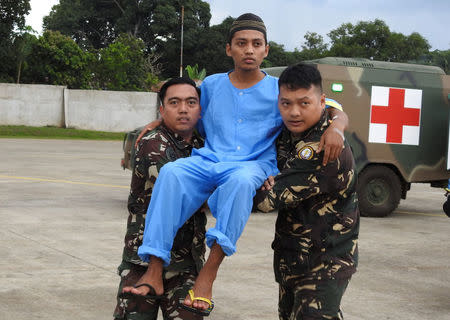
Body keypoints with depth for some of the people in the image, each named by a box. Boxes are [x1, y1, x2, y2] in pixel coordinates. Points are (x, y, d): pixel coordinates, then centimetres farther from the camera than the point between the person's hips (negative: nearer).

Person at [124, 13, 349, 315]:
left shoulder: (280, 90, 8)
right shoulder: (211, 85, 16)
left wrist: (335, 129, -19)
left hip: (255, 165, -2)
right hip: (209, 160, 3)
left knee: (240, 180, -40)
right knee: (171, 172, -31)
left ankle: (209, 273, -38)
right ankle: (153, 273, -34)